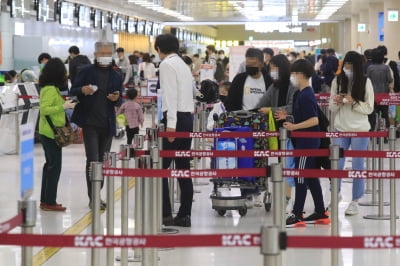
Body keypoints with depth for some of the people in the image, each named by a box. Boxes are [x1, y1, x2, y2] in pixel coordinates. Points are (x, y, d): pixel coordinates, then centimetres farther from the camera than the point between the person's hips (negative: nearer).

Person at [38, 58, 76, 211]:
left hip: (48, 132, 10)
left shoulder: (49, 88, 12)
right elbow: (44, 109, -24)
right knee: (55, 166, -5)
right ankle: (49, 202, -2)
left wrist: (64, 105, 9)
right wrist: (63, 107, -21)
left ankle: (45, 200, 19)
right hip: (51, 132, -10)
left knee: (50, 164, 14)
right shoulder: (50, 89, -17)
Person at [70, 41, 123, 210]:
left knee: (103, 161, 10)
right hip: (90, 122, -4)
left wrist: (116, 99, -9)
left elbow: (118, 102, 15)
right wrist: (83, 90, -22)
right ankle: (93, 198, -6)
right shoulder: (86, 71, 0)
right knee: (93, 161, -9)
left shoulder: (116, 76, 10)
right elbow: (73, 91, -1)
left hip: (107, 124, 4)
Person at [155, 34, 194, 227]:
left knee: (160, 167, -7)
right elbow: (187, 93, 16)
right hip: (188, 117, 9)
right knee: (183, 168, 8)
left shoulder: (167, 64, -6)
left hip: (175, 117, -9)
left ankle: (164, 214, -10)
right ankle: (184, 215, 8)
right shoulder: (183, 65, 21)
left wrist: (171, 124, -20)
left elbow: (170, 95, -15)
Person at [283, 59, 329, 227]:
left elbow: (314, 120, -23)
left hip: (307, 142, -10)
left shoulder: (305, 96, -17)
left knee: (301, 177, -7)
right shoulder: (303, 94, 13)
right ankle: (321, 214, 18)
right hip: (307, 142, 10)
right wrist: (289, 119, 19)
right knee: (311, 177, 13)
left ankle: (297, 215, -5)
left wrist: (294, 127, -26)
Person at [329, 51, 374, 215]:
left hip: (360, 129, -2)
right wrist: (337, 102, -16)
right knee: (336, 164, 3)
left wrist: (353, 102, -18)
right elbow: (332, 108, 6)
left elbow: (369, 108, -5)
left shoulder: (365, 82, -5)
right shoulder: (337, 81, 1)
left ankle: (355, 201, 13)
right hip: (341, 128, 2)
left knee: (358, 166, 4)